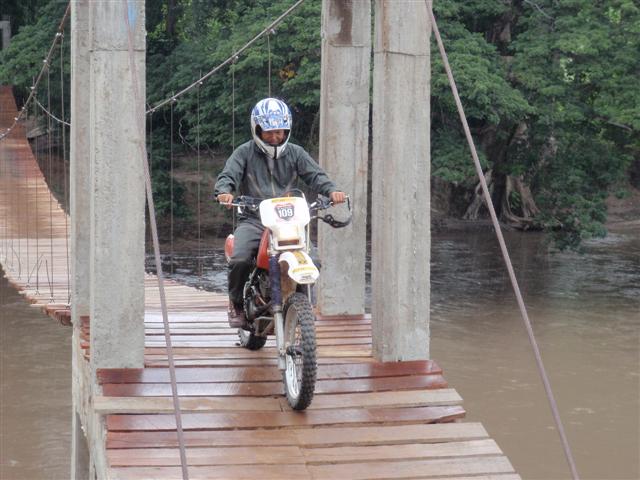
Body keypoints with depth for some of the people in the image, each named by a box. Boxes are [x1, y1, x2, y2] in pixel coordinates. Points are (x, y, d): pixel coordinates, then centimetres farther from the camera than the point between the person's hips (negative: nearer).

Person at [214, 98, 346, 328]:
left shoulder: (295, 153, 13)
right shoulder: (245, 153, 7)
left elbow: (315, 175, 3)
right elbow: (228, 175, -5)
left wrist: (331, 190, -19)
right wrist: (224, 192, -29)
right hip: (253, 220, -2)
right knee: (240, 259, -28)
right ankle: (236, 303, 1)